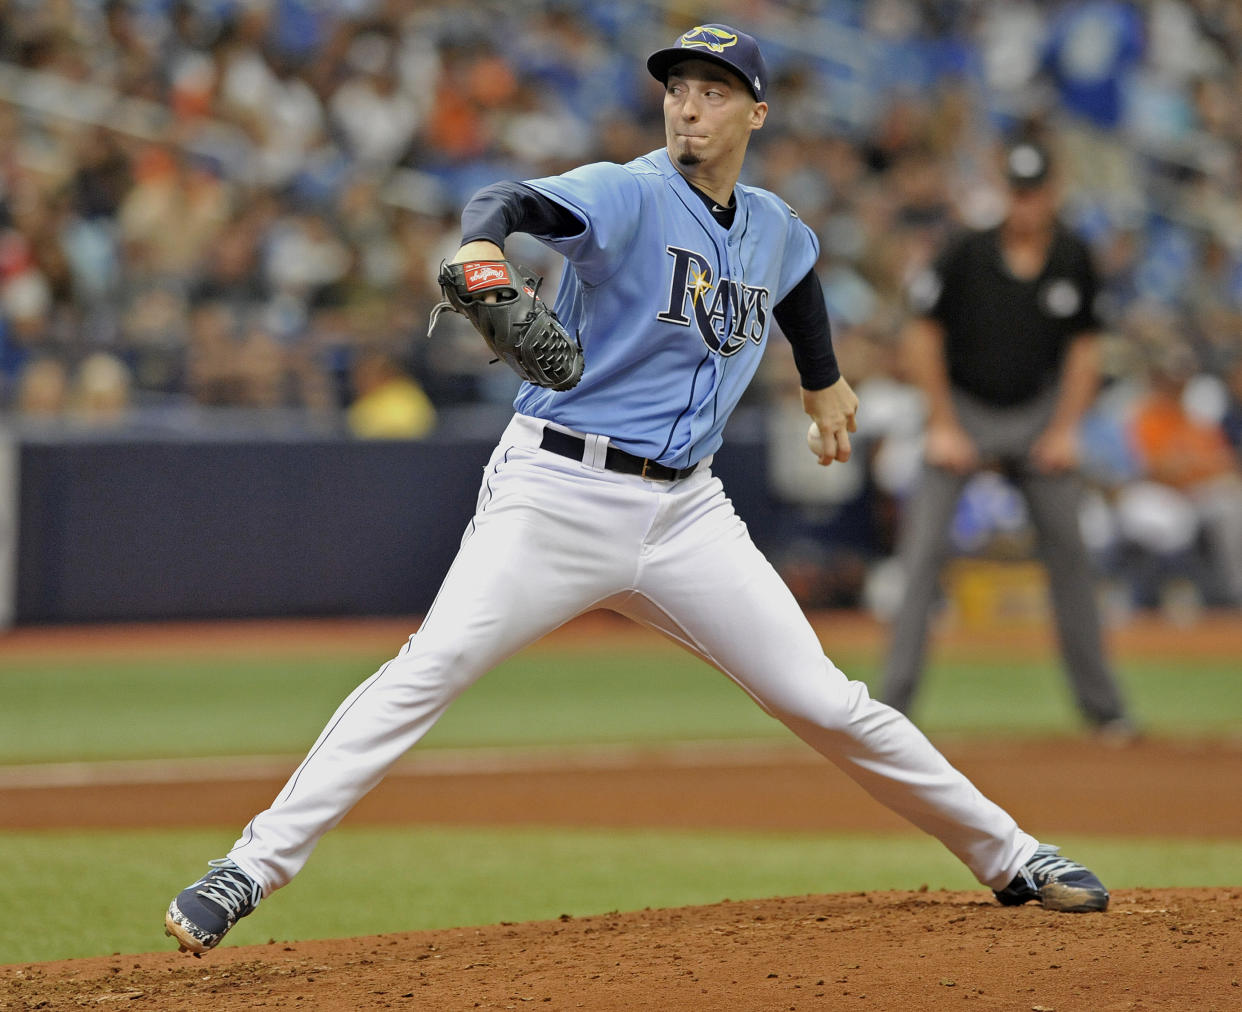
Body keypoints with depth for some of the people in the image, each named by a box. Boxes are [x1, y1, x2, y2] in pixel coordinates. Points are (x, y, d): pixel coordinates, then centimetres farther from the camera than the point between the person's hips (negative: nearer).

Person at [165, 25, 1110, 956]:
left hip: (686, 513, 5)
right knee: (426, 672, -19)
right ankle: (248, 869, -18)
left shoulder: (776, 231, 11)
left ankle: (1011, 857, 15)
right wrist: (483, 247, -52)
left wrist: (824, 379, 42)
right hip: (560, 492, -4)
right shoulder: (628, 195, -9)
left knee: (826, 703, 2)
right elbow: (518, 201, -31)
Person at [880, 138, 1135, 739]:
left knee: (1068, 550, 4)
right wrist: (943, 427, -10)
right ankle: (894, 703, -11)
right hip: (964, 411, -3)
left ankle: (1101, 705, 14)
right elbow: (922, 337, -8)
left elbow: (1084, 346, 5)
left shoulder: (1073, 260, -5)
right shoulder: (967, 255, -15)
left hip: (1039, 413, 3)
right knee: (925, 549, -12)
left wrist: (1065, 430, -3)